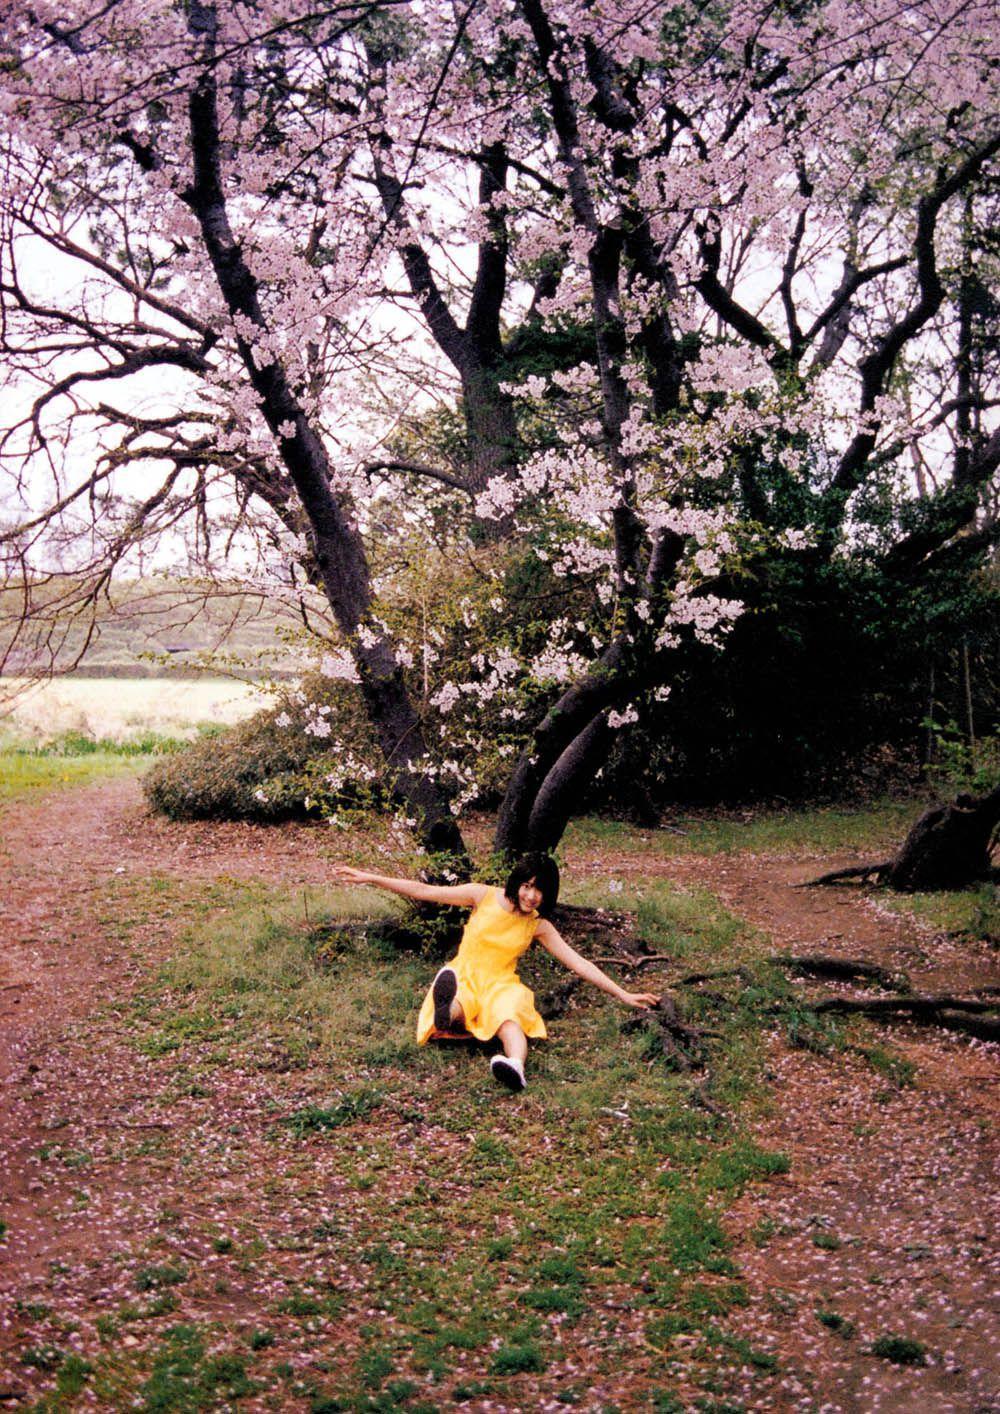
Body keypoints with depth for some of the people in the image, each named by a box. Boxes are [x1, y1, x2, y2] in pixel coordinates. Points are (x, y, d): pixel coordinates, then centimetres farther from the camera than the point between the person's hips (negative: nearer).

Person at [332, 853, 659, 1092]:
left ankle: (516, 1066, -69)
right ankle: (446, 1014, -73)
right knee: (454, 1013, -38)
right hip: (463, 978, 1)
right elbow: (423, 892, 1)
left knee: (509, 1020, -38)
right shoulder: (484, 896, 0)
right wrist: (369, 878, -3)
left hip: (500, 985, -1)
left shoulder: (538, 926, 4)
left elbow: (578, 963, 6)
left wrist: (622, 995, 1)